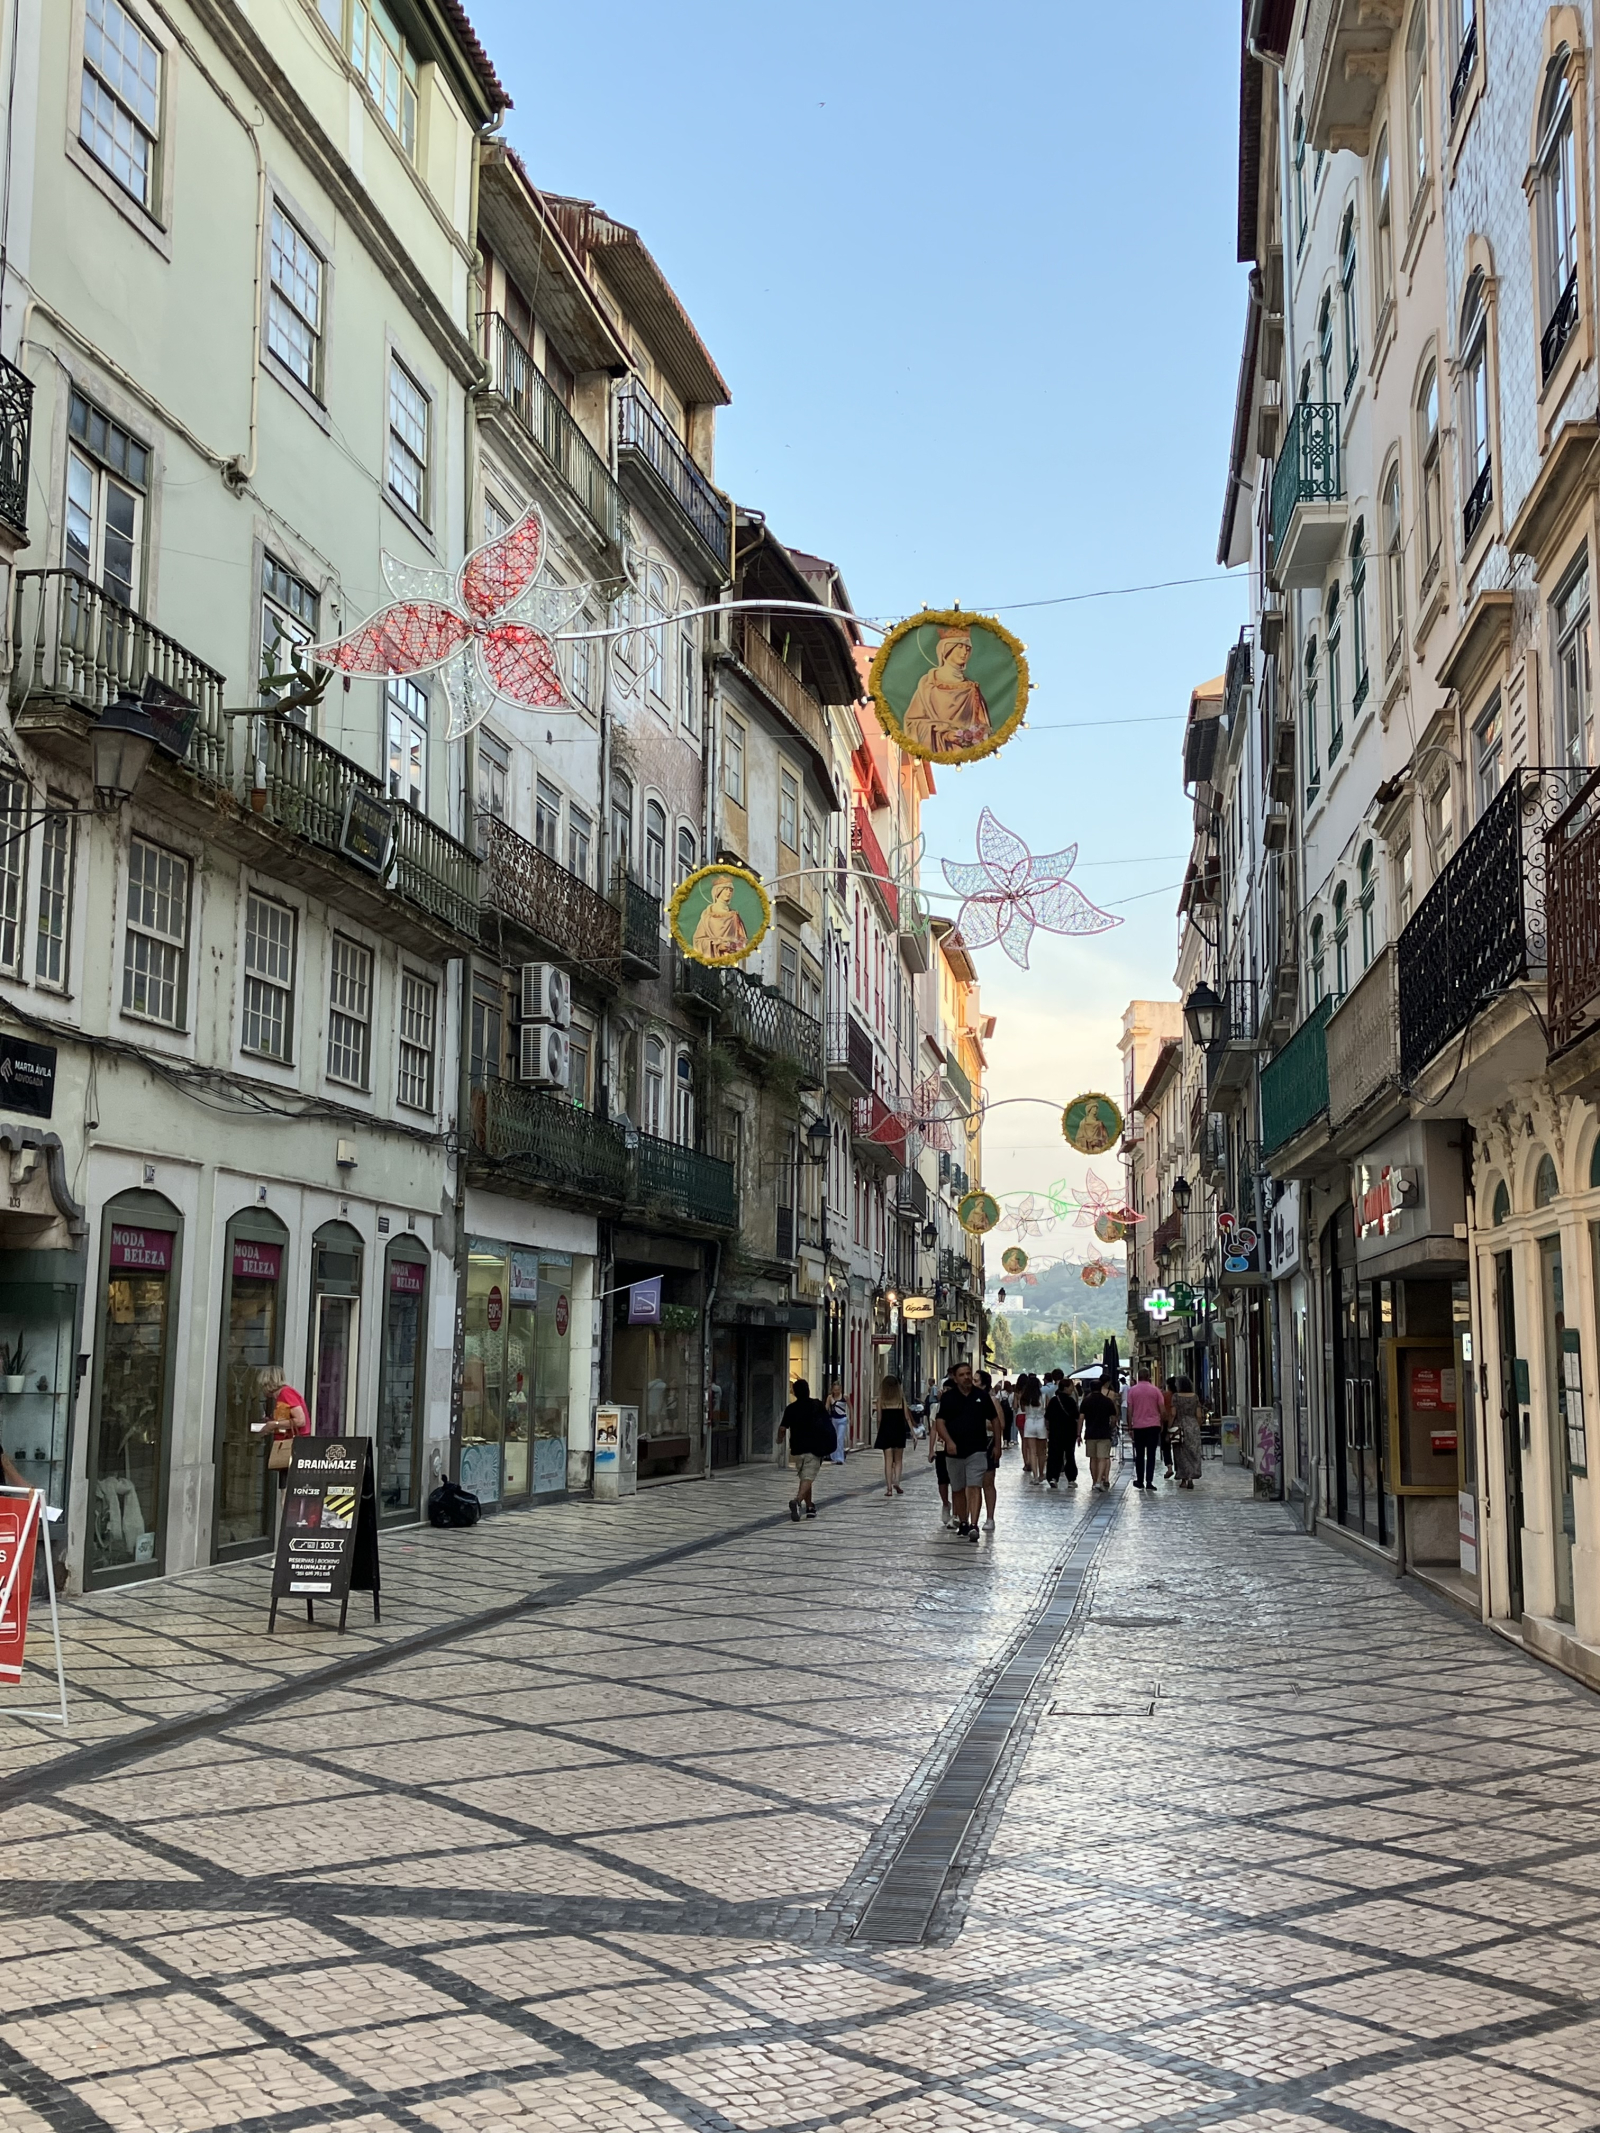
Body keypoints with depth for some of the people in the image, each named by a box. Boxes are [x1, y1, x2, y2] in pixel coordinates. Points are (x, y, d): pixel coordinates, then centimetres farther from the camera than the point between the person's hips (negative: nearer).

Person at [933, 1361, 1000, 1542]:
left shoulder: (982, 1395, 3)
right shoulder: (948, 1397, 0)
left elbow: (995, 1420, 11)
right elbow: (939, 1422, -6)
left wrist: (997, 1444, 9)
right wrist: (948, 1441, -21)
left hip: (977, 1450, -1)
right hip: (954, 1451, 1)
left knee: (974, 1487, -12)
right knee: (957, 1489, 11)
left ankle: (973, 1525, -19)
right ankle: (962, 1523, 25)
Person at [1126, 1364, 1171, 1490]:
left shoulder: (1132, 1390, -1)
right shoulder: (1156, 1390, 0)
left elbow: (1130, 1411, -2)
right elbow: (1163, 1410, -1)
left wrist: (1130, 1427, 3)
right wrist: (1163, 1422, 14)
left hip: (1138, 1426, 0)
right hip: (1153, 1425, 0)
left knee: (1139, 1455, 11)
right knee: (1151, 1455, 0)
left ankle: (1140, 1481, 15)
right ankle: (1149, 1481, -7)